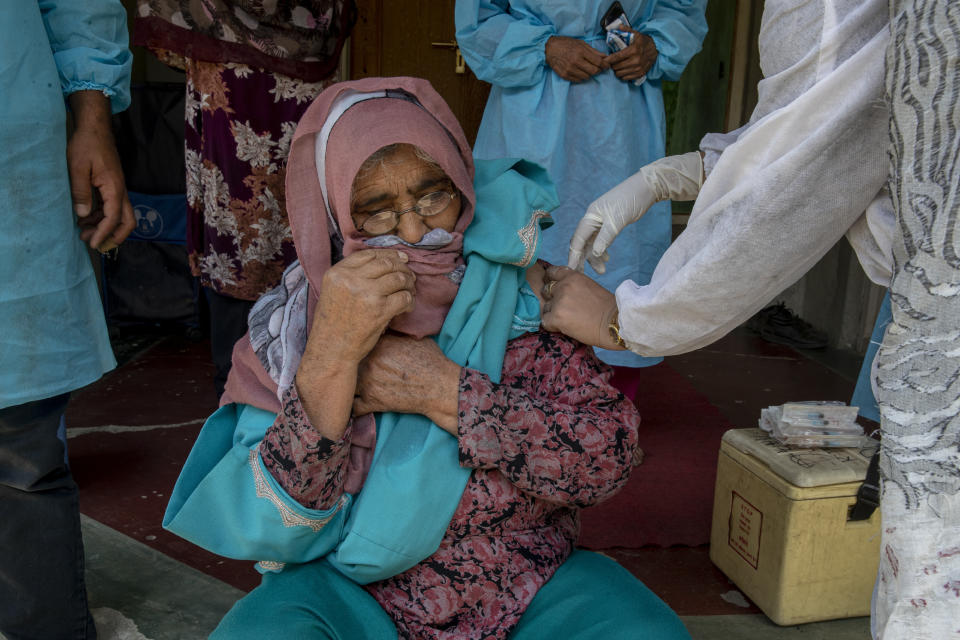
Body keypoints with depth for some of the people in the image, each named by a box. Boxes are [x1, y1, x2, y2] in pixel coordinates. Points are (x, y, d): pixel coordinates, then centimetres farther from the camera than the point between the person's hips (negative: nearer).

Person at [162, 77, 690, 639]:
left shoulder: (520, 287, -7)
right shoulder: (294, 326, -6)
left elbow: (608, 458, -14)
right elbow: (274, 535, -15)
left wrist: (443, 391, -22)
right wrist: (331, 357, -28)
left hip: (531, 587, 1)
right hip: (354, 588, 0)